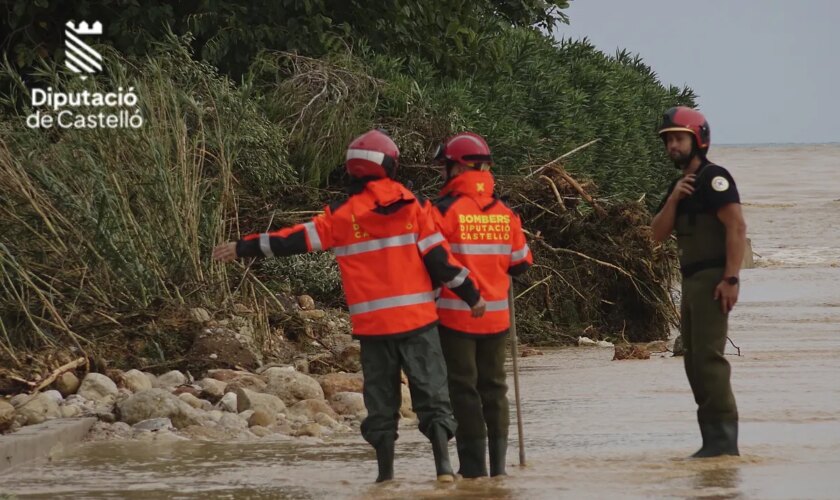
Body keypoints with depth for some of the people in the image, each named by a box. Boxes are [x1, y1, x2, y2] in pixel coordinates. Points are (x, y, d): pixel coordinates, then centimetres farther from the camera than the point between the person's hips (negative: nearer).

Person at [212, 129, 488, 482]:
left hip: (373, 324, 1)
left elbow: (295, 239, 1)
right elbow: (438, 256, -3)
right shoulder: (412, 207, -2)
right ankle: (443, 463, -12)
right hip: (417, 319, -1)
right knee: (431, 390, 1)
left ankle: (386, 472, 9)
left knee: (381, 398, 10)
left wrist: (244, 248, 11)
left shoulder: (342, 216, -1)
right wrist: (471, 295, 6)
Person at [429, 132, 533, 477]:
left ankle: (473, 463, -3)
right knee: (493, 386, 13)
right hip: (495, 316, 4)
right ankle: (497, 461, 13)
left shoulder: (446, 210, -12)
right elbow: (521, 263, 10)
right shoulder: (504, 213, 3)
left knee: (463, 387, 0)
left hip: (456, 315, -4)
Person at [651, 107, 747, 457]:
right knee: (695, 361, 10)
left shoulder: (713, 178, -10)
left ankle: (723, 438, -14)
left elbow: (737, 227, -18)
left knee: (709, 356, -14)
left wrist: (731, 278, -25)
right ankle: (714, 439, 13)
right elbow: (658, 234, 12)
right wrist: (673, 199, -4)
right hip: (692, 281, 10)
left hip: (713, 280, -10)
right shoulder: (681, 186, 18)